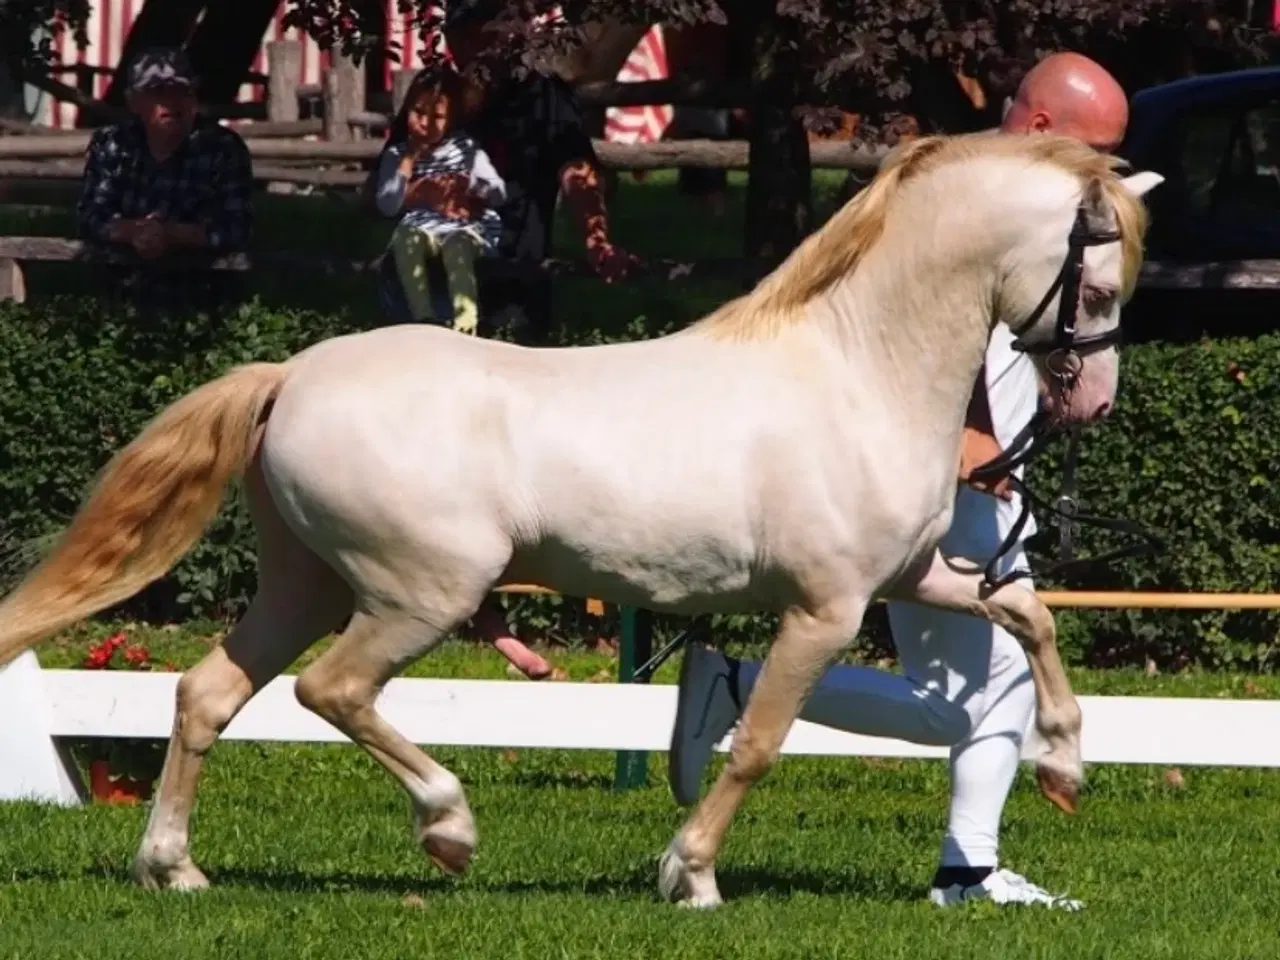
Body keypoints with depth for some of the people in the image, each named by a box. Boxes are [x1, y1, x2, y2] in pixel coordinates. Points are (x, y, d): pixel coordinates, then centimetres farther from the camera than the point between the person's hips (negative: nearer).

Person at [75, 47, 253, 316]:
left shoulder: (223, 149, -4)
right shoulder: (108, 144, 5)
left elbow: (236, 229, -11)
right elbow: (89, 218, 1)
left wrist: (171, 235, -24)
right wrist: (131, 232, -20)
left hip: (197, 304, -3)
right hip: (120, 300, 3)